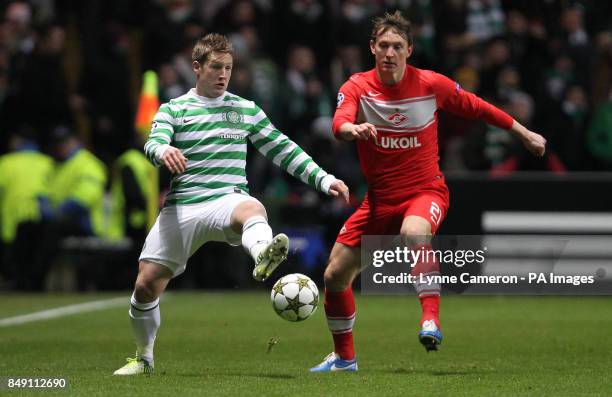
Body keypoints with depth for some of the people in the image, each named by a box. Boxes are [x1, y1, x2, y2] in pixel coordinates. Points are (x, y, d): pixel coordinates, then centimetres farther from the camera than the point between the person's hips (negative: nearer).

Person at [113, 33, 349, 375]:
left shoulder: (247, 110, 14)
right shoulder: (173, 109, 10)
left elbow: (284, 150, 16)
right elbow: (154, 143, -9)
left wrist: (323, 179, 6)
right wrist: (163, 151, -34)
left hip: (228, 198, -1)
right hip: (182, 205, 1)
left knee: (252, 209, -39)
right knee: (146, 285, -5)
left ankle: (263, 257, -75)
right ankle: (143, 358, 21)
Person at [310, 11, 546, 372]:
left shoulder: (431, 84, -7)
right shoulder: (358, 87, -6)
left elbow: (477, 108, 7)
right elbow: (339, 122, -26)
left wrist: (524, 133, 15)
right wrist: (352, 128, -51)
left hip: (425, 191, -3)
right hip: (380, 198, 3)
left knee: (414, 233, -40)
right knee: (335, 275, 2)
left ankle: (431, 320, -38)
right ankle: (344, 357, 25)